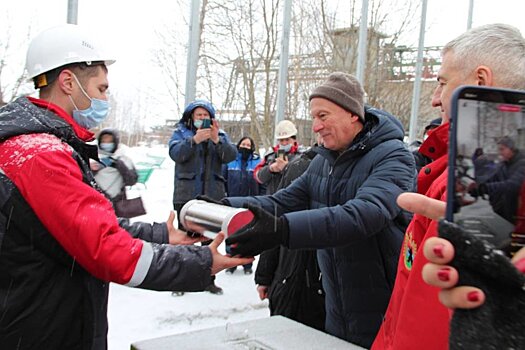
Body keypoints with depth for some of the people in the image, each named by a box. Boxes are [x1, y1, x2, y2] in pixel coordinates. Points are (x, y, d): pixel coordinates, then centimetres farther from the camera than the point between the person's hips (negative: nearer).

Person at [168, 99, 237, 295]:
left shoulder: (220, 134, 11)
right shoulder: (181, 132, 5)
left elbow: (231, 155, -5)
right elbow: (175, 153, -14)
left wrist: (217, 140, -21)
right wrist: (194, 140, -28)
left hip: (213, 195, 2)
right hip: (186, 195, -2)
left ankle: (209, 279, 20)